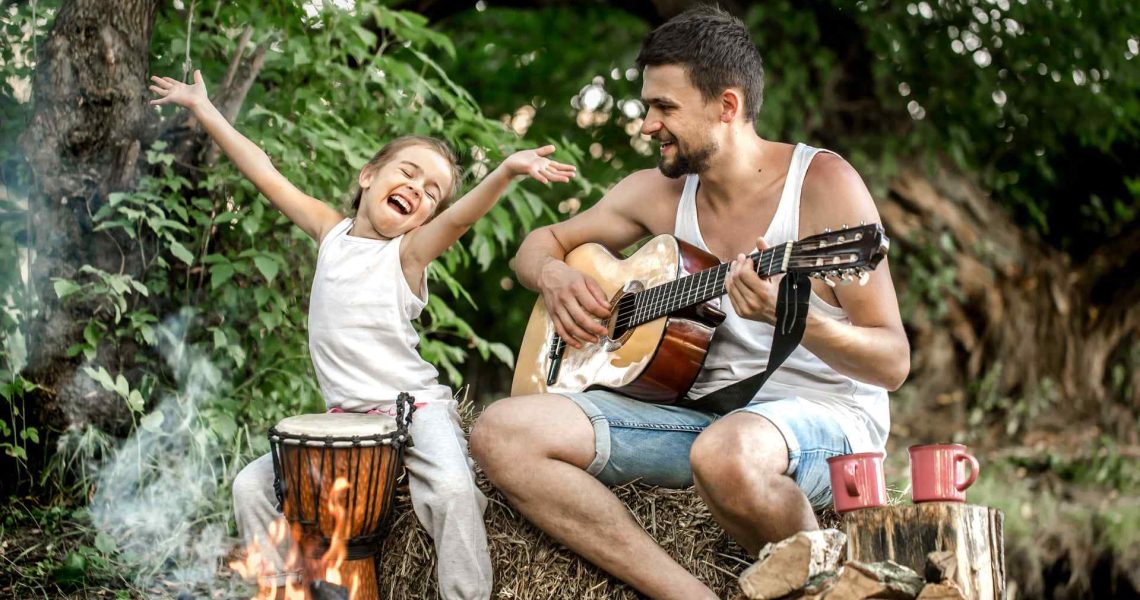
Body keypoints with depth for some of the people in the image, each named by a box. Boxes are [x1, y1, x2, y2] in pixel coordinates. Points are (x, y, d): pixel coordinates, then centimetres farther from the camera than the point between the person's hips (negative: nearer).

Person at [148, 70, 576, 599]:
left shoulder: (408, 251, -4)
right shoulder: (331, 232, 8)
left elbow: (459, 217, -24)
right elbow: (266, 174, 11)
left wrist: (507, 171, -43)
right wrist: (202, 108, 12)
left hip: (415, 407, -5)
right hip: (344, 416, 5)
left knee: (453, 490, -30)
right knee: (253, 486, -6)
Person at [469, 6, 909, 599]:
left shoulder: (821, 183, -9)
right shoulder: (660, 190, 7)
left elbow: (893, 363, -12)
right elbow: (542, 240, 21)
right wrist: (553, 274, -4)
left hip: (825, 413, -6)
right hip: (700, 405, 6)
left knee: (726, 454, -43)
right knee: (501, 432, -16)